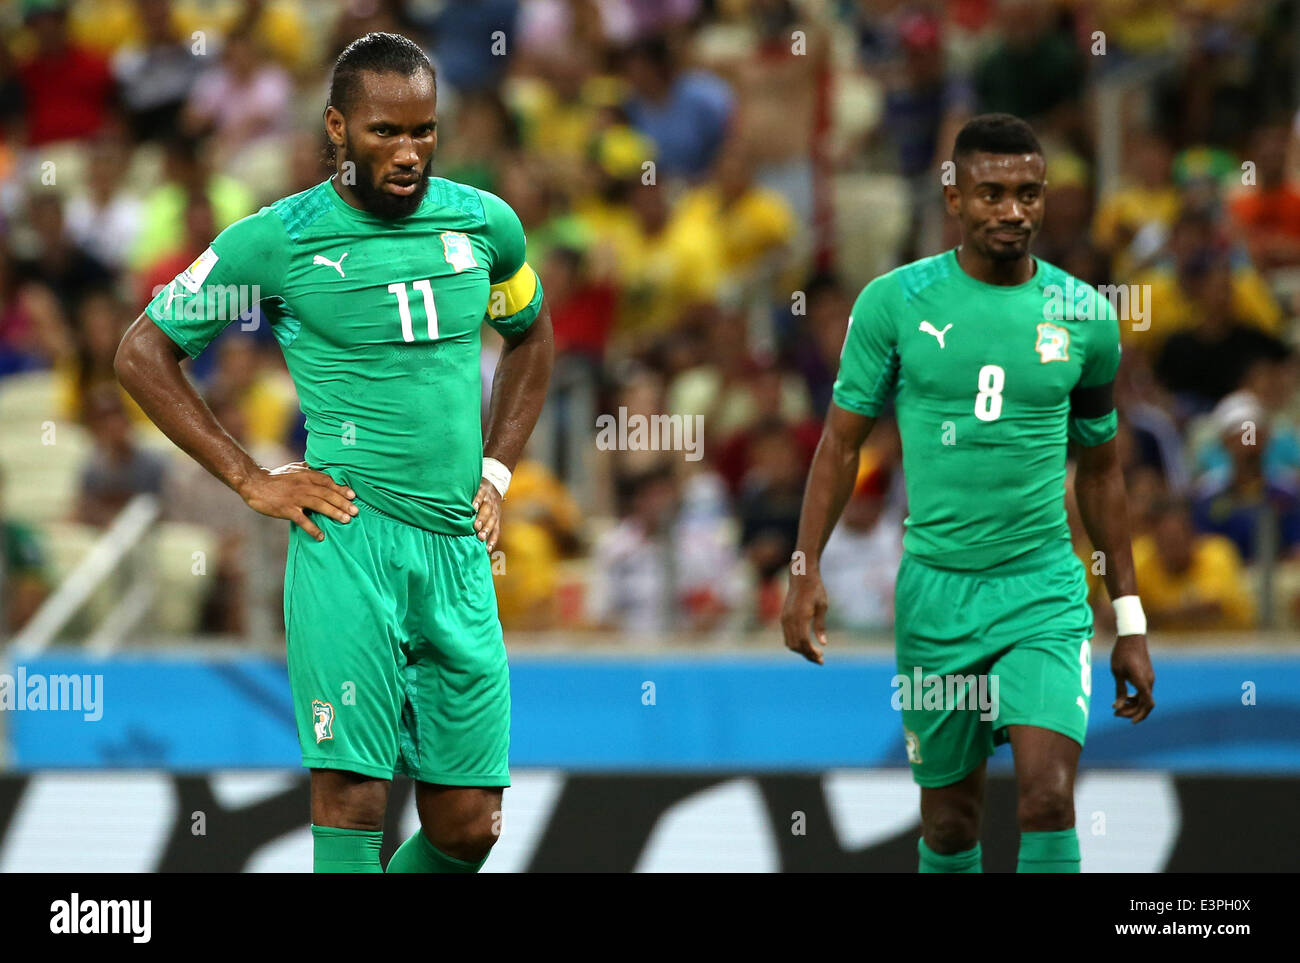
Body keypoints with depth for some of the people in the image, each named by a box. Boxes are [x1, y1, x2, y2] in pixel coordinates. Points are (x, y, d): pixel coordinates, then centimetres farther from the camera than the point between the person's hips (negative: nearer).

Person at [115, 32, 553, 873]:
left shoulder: (486, 224, 8)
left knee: (467, 826, 3)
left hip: (459, 550, 4)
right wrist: (251, 480, -1)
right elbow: (143, 353, 6)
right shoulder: (278, 240, -3)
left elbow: (530, 335, 29)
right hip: (349, 542, -4)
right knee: (354, 800, -14)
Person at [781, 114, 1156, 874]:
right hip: (935, 589, 0)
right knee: (951, 819, 8)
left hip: (1045, 591, 0)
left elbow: (1100, 470, 12)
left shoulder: (1083, 315, 2)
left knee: (1049, 797, -19)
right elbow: (843, 443, 3)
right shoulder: (895, 302, -3)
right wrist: (806, 573, -7)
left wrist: (1131, 622, 12)